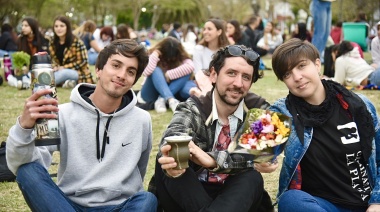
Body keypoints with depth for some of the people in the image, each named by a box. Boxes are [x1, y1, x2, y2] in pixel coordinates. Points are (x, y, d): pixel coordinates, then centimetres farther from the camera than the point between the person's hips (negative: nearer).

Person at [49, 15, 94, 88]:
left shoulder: (77, 42, -13)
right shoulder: (53, 43, 5)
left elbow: (82, 61, -13)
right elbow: (53, 59, 12)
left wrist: (64, 67, -18)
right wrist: (55, 67, -12)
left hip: (78, 73, -6)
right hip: (61, 71, 6)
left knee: (63, 73, -37)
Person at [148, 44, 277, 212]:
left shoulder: (258, 109, -3)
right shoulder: (193, 109, -6)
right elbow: (173, 139, -29)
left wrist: (212, 159, -36)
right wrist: (173, 160, -56)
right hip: (190, 195, 0)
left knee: (252, 177, -31)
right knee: (165, 159, -29)